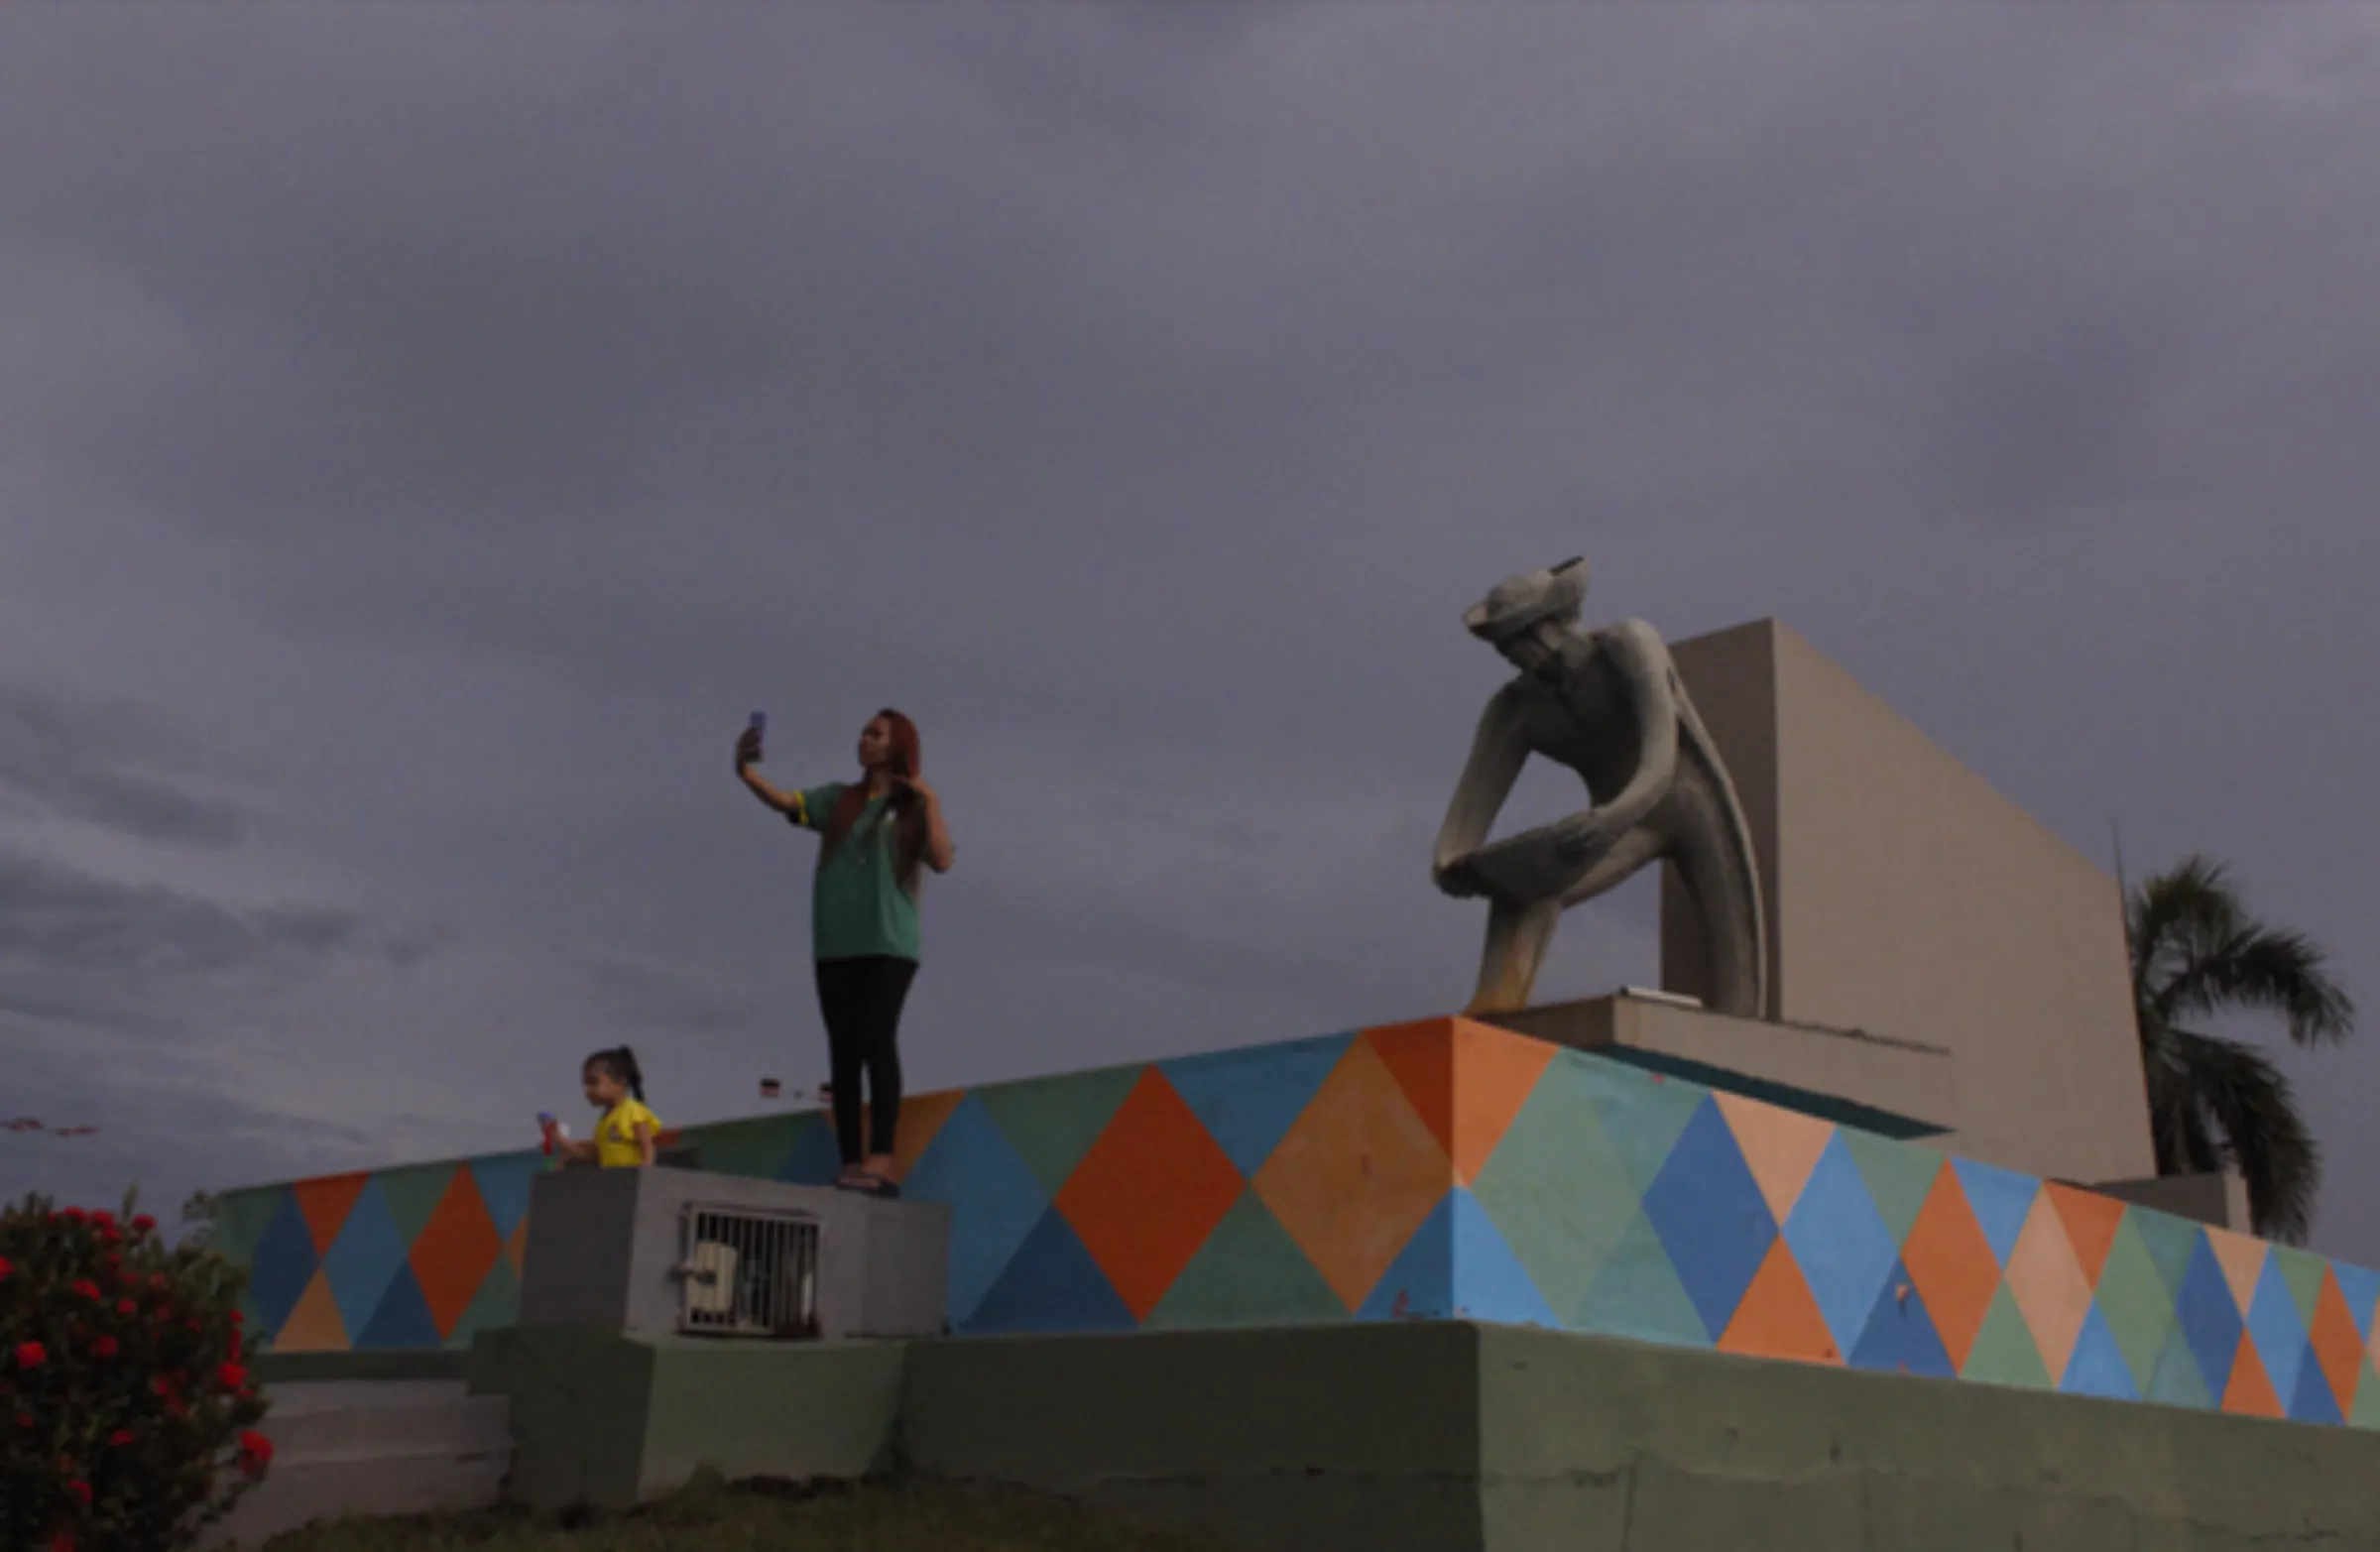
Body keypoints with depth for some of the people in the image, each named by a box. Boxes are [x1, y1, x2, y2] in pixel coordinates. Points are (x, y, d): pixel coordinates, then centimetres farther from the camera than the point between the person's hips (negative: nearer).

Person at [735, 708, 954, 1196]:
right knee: (843, 1050, 0)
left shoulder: (915, 809, 8)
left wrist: (930, 800, -6)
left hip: (889, 943, -3)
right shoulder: (838, 799, 15)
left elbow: (942, 860, -7)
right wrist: (746, 773, -17)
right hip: (835, 944, 4)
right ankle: (851, 1166, 1)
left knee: (877, 1037, -18)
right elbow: (785, 802, -1)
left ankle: (881, 1160, -26)